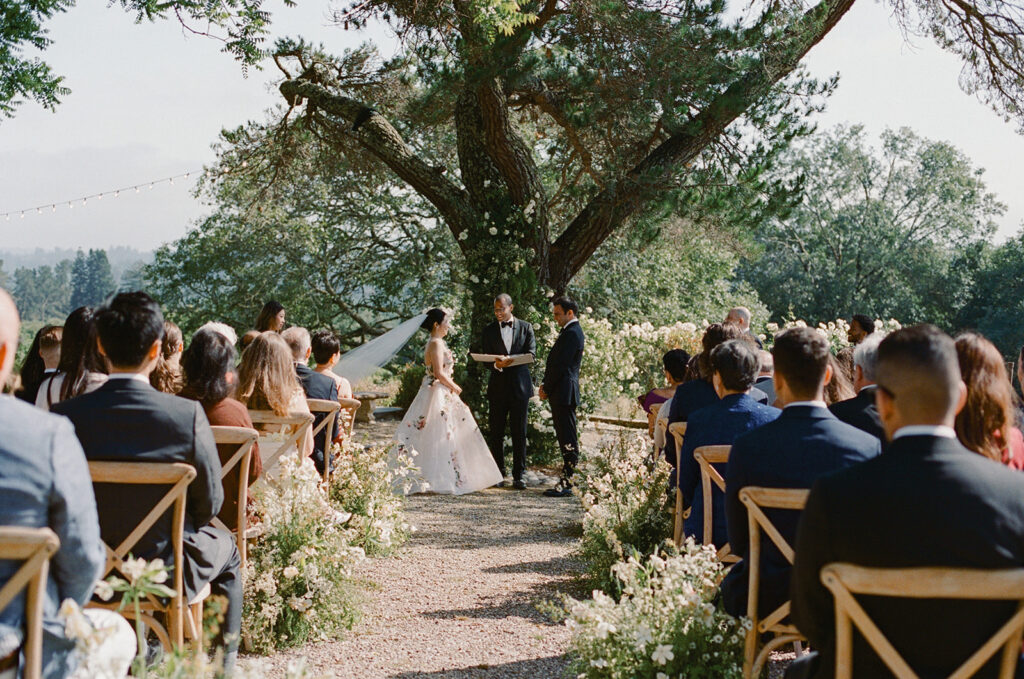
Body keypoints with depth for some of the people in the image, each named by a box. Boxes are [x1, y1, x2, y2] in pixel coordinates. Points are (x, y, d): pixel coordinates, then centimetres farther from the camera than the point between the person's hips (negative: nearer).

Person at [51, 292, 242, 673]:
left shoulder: (63, 417, -17)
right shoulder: (187, 416, -23)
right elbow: (209, 504, -12)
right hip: (165, 570, -2)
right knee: (225, 548, 31)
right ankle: (223, 660, 37)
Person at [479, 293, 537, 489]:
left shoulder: (525, 327, 7)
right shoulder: (489, 331, 8)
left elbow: (531, 353, -3)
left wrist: (511, 361, -21)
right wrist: (496, 365, -22)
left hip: (520, 385, -1)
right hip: (498, 386, 1)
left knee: (519, 433, -1)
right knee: (496, 433, 3)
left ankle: (518, 476, 4)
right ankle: (498, 475, 12)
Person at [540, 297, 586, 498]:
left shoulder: (572, 333, -15)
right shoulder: (570, 332, 18)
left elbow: (560, 366, -17)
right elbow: (556, 363, 19)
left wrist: (547, 389, -8)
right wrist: (545, 385, 10)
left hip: (564, 393, -11)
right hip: (561, 394, 11)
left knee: (568, 440, -7)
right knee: (566, 439, 11)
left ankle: (566, 483, -6)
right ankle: (566, 480, 15)